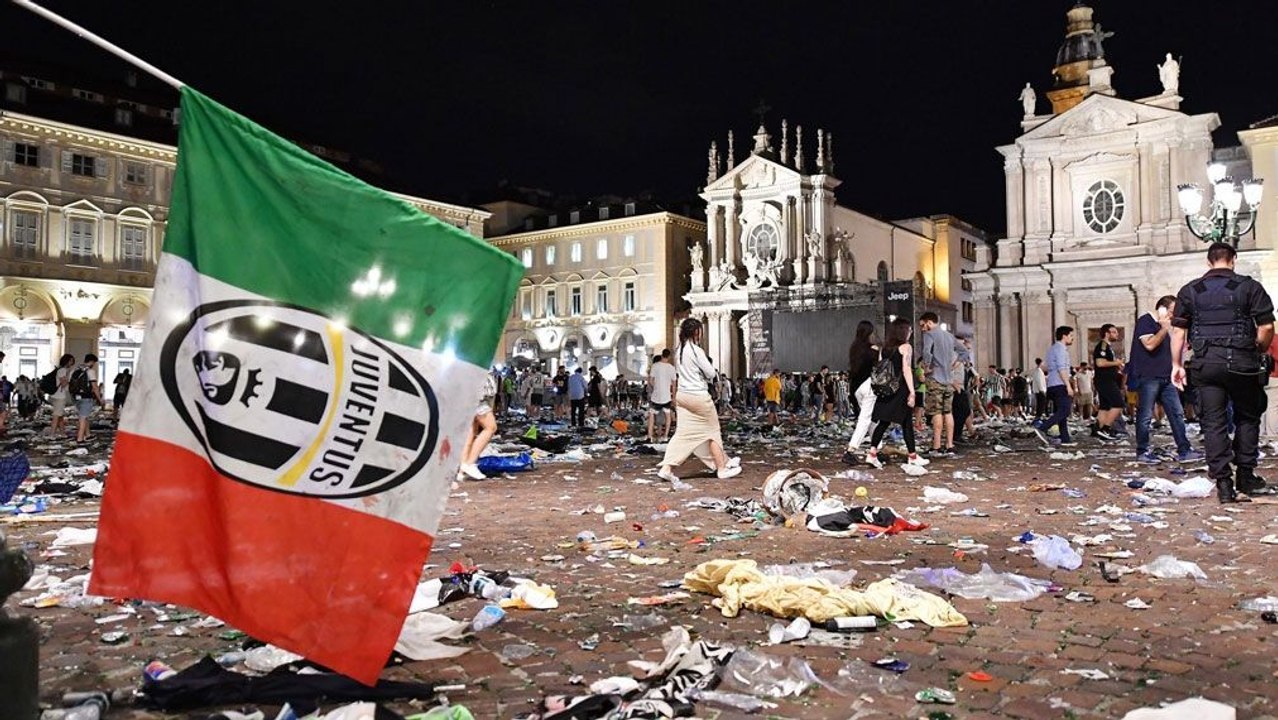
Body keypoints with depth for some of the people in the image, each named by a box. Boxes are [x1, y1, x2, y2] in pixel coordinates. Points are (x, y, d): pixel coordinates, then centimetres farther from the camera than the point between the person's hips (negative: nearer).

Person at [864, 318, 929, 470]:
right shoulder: (905, 347, -6)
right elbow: (906, 370, -14)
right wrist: (912, 392, -15)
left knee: (883, 421, 6)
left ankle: (872, 453, -4)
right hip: (900, 388, -5)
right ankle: (912, 456, 13)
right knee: (906, 422, 4)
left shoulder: (884, 347, 11)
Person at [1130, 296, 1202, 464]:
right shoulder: (1145, 321, -6)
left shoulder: (1163, 326, 21)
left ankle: (1184, 451, 5)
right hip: (1148, 377, -9)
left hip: (1165, 377, 9)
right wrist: (1165, 329, -15)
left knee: (1177, 413, 4)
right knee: (1145, 416, -3)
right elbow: (1149, 344, -19)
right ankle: (1142, 452, 6)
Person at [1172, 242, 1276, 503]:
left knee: (1212, 421, 2)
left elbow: (1178, 330, 4)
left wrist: (1176, 364, 9)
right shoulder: (1249, 287, 0)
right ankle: (1245, 477, 19)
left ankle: (1223, 484, 1)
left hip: (1205, 364, 1)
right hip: (1240, 362, -1)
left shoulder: (1190, 291, 6)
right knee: (1247, 418, 16)